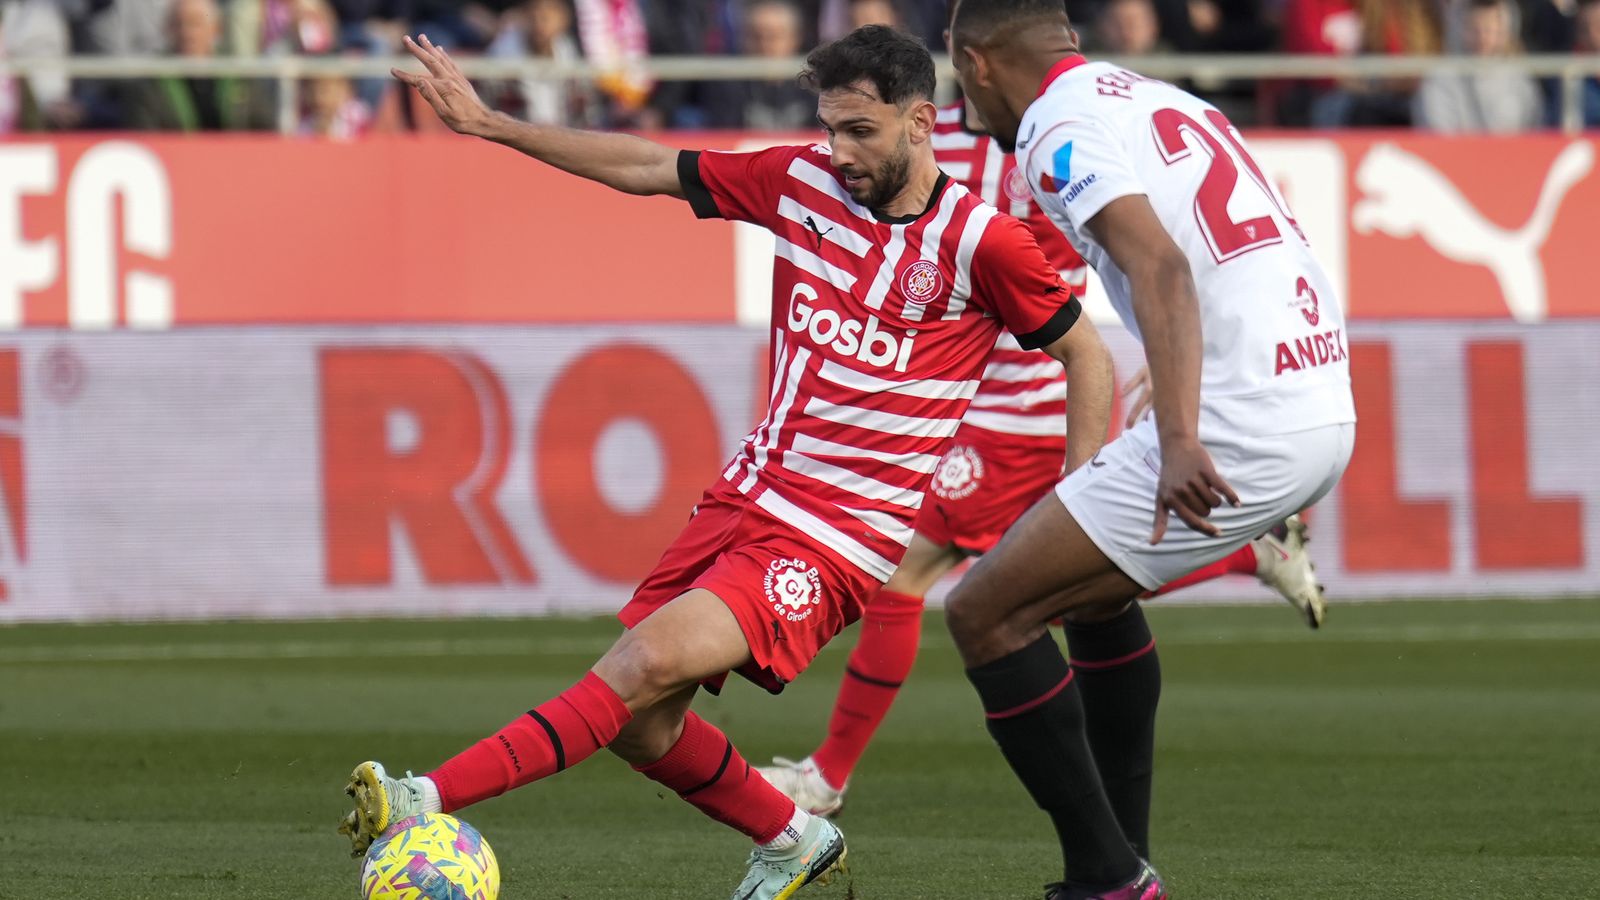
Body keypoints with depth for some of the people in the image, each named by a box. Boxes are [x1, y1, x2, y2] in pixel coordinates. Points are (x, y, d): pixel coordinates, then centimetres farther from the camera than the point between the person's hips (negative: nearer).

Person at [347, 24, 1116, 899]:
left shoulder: (980, 243, -8)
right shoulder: (800, 181, 5)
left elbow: (1085, 354, 2)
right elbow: (647, 168, 13)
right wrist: (488, 125, 11)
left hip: (836, 544, -7)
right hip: (744, 498, 7)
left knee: (652, 661, -25)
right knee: (637, 723, 3)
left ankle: (428, 800, -32)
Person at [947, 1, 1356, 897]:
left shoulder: (1058, 128, -6)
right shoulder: (1171, 101, 22)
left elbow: (1161, 268, -21)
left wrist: (1180, 444, -31)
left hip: (1239, 434, -9)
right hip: (1328, 416, 9)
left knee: (985, 613, -1)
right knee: (1093, 585, 31)